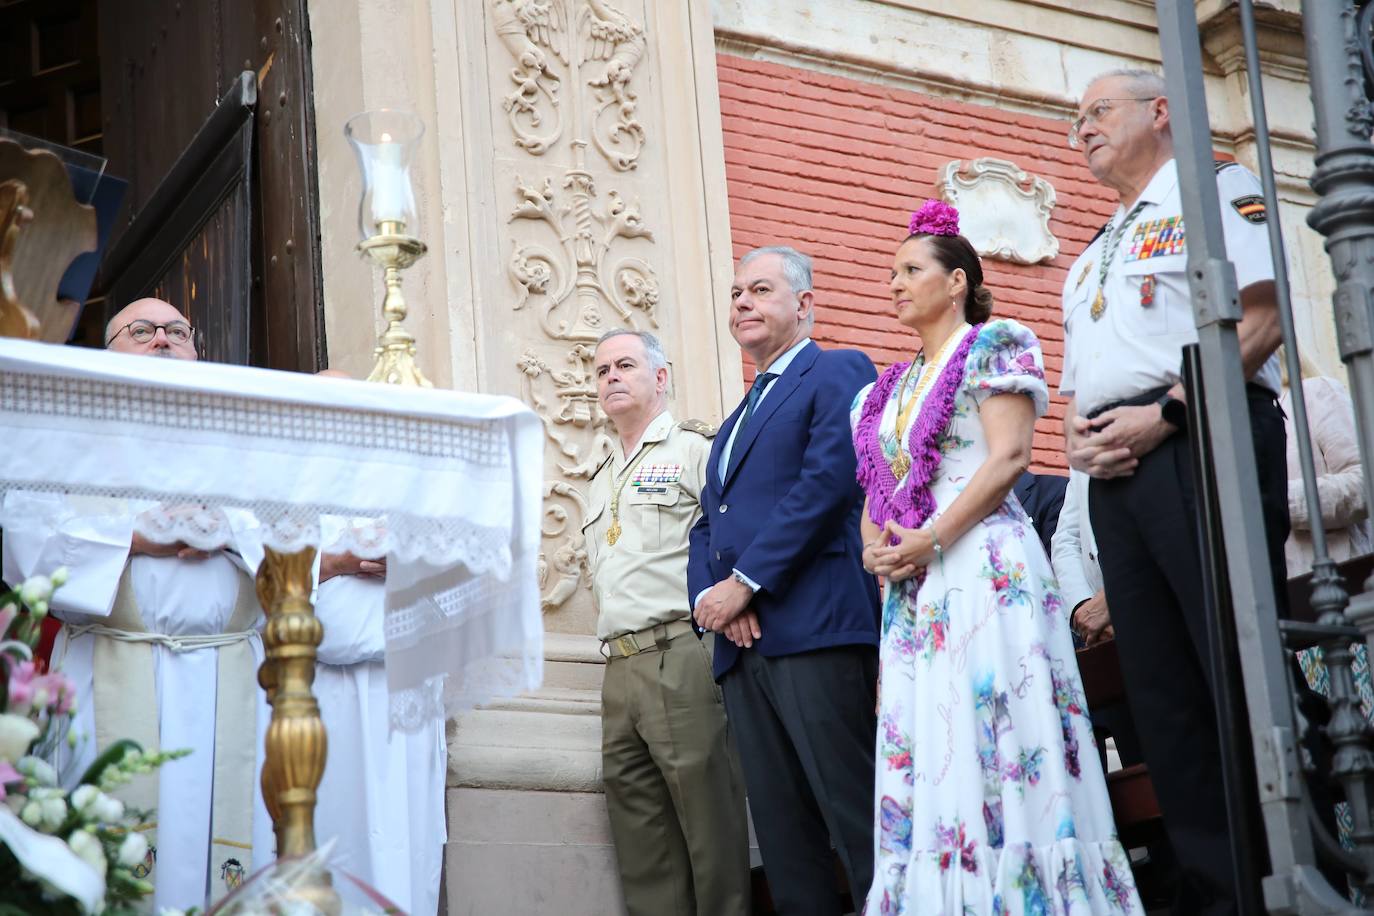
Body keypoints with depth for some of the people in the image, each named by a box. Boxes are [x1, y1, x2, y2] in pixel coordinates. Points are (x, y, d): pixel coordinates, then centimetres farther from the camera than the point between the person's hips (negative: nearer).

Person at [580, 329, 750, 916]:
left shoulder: (695, 449, 1)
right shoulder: (601, 480, 26)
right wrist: (615, 646, 19)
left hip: (681, 657, -8)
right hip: (619, 669, 8)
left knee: (707, 817, -7)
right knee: (639, 829, 6)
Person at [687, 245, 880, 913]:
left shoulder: (837, 373, 4)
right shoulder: (739, 418, 29)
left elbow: (829, 480, -11)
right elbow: (708, 524, 22)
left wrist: (745, 583, -14)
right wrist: (709, 593, -1)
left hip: (814, 629, -8)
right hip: (743, 645, 8)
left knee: (856, 814, -12)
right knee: (782, 833, 3)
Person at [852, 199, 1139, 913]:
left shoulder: (993, 346, 3)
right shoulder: (889, 390, 23)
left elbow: (1008, 456, -10)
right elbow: (877, 488, 22)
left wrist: (932, 540, -15)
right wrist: (874, 543, -1)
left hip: (983, 564, -7)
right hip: (911, 586, 7)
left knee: (996, 739, -12)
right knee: (923, 756, -1)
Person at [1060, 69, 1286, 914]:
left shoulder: (1212, 190, 3)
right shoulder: (1092, 258, 27)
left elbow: (1261, 315, -10)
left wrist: (1164, 413, -16)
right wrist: (1078, 432, 3)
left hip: (1197, 443, -8)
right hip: (1114, 471, 8)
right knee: (1162, 688, 4)